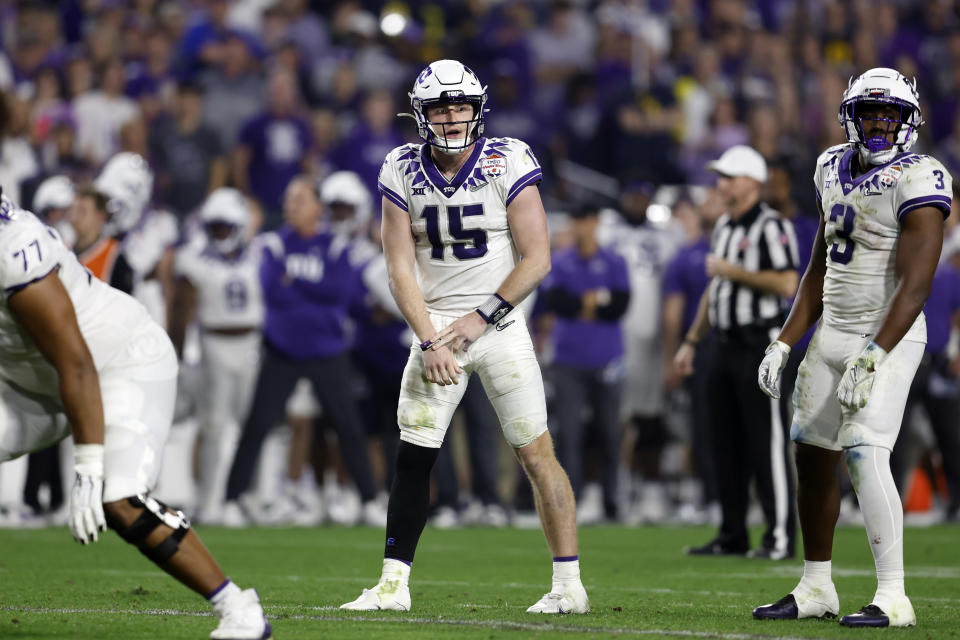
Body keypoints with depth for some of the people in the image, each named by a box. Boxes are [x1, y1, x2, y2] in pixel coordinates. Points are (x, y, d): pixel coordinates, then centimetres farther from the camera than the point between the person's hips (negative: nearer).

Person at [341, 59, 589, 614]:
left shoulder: (507, 163, -9)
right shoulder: (404, 173, -1)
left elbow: (536, 260, -9)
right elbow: (401, 270, -2)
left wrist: (482, 317, -14)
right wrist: (429, 342, -13)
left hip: (498, 323, -3)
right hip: (436, 326, 3)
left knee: (537, 453, -4)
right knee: (413, 458, -1)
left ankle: (570, 584, 0)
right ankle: (394, 585, 7)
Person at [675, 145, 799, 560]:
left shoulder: (771, 226, -10)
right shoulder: (723, 227, 18)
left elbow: (787, 284, -20)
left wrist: (734, 271, -16)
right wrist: (691, 342, 23)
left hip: (759, 347, -9)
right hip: (725, 347, 9)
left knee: (766, 443, -9)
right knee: (727, 444, 9)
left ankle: (781, 537, -7)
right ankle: (732, 536, 15)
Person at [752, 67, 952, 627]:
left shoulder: (918, 181, -15)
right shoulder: (835, 169, 10)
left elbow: (916, 285, -22)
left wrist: (872, 357, -29)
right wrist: (784, 344, 13)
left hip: (888, 337, -8)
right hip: (833, 333, 8)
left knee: (865, 455, -18)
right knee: (814, 455, 11)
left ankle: (893, 598, -15)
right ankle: (817, 590, 23)